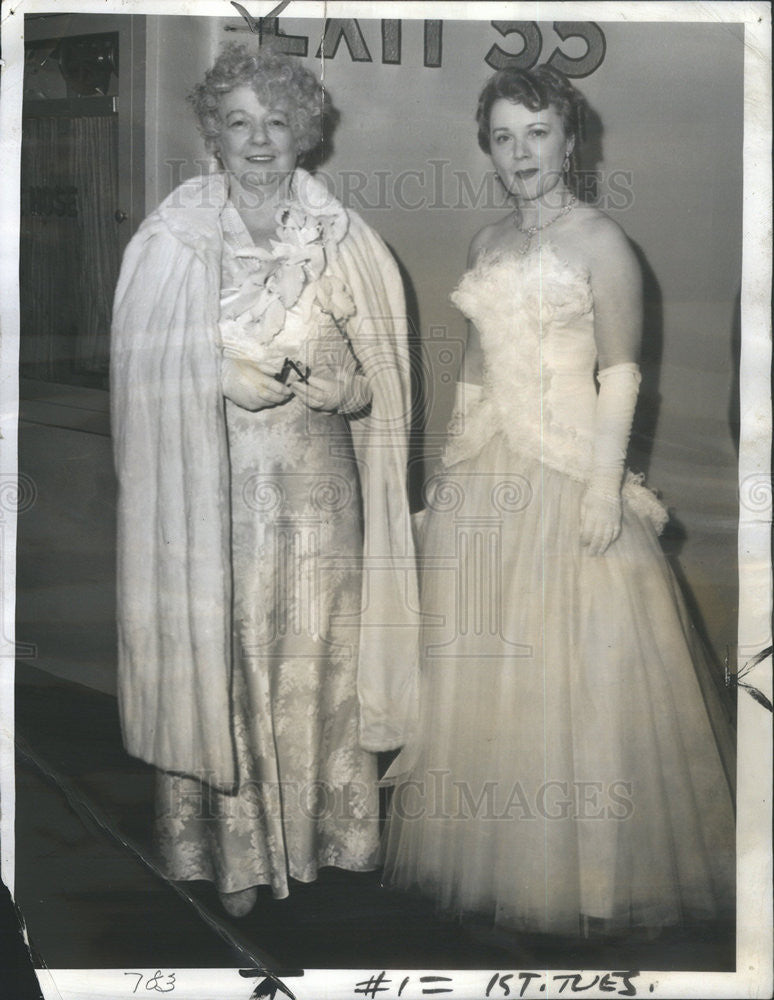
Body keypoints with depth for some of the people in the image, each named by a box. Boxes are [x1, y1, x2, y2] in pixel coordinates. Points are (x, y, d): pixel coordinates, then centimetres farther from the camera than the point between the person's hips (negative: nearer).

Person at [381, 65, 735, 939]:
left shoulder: (599, 243, -5)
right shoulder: (488, 243, 13)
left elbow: (621, 373, -9)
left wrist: (606, 484, -16)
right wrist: (450, 465, 16)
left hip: (567, 478, -6)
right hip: (481, 476, 6)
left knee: (575, 667, -2)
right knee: (481, 661, 8)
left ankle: (598, 873, 12)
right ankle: (494, 862, 21)